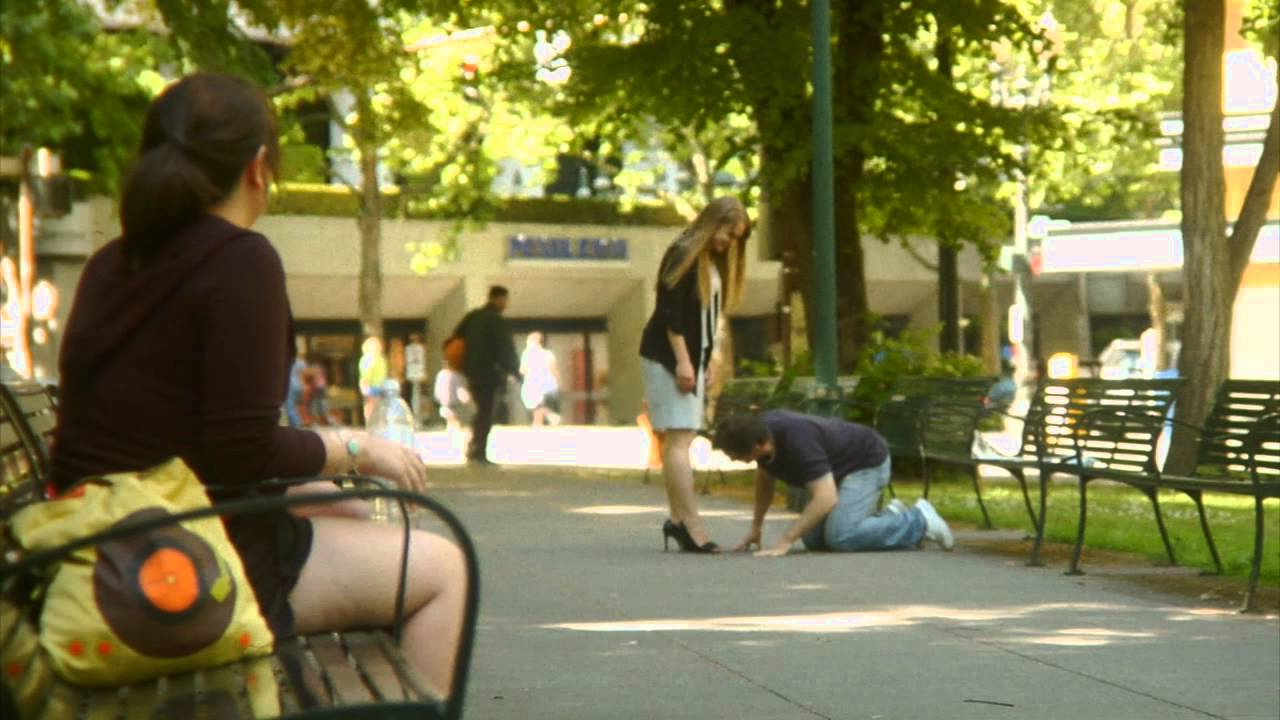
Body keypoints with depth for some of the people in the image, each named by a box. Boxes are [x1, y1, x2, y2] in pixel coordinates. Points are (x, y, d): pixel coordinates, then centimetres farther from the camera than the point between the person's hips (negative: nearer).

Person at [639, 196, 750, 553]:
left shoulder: (713, 263, 16)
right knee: (678, 439, -11)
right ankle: (690, 523, -17)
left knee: (678, 441, 7)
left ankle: (677, 520, 7)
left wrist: (705, 362, 15)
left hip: (692, 358, 9)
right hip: (669, 358, -9)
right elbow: (669, 313, -17)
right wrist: (682, 361, -19)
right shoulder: (683, 256, -12)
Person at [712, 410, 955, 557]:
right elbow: (765, 479, 11)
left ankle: (918, 521, -7)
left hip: (868, 461, -9)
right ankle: (890, 517, 15)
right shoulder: (760, 432, -12)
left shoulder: (796, 440, -37)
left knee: (840, 537, -24)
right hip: (841, 467, 9)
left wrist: (785, 542, -40)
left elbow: (826, 498, -41)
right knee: (814, 539, 1)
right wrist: (756, 526, 15)